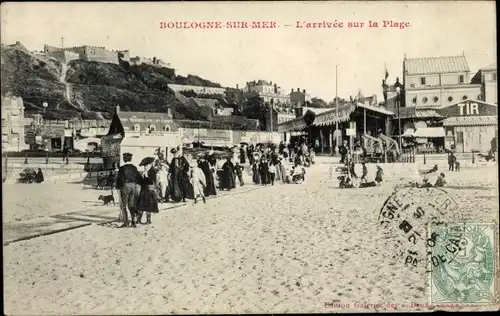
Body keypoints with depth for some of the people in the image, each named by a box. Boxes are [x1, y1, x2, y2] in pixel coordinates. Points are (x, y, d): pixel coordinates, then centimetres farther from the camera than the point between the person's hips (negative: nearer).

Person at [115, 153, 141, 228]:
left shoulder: (122, 168, -11)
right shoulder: (134, 168, 4)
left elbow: (119, 178, -11)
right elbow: (139, 178, 8)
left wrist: (118, 187, -1)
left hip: (125, 186, -5)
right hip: (133, 186, 5)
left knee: (123, 205, 4)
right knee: (131, 205, 11)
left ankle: (126, 222, -2)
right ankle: (133, 222, 10)